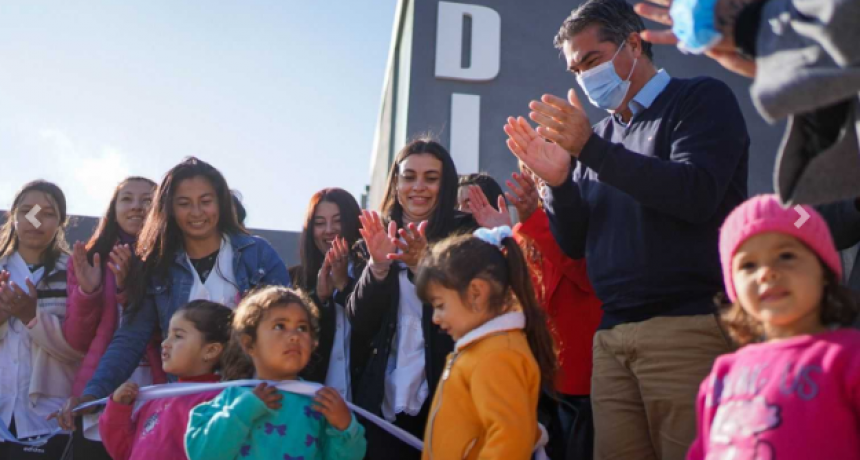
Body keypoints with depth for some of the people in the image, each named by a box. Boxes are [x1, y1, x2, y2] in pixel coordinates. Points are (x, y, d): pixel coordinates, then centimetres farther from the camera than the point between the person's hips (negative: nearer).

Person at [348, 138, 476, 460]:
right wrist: (378, 266, -18)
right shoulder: (376, 239, 8)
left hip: (444, 397, -2)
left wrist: (424, 265, -25)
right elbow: (358, 322, 0)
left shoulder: (463, 234, 1)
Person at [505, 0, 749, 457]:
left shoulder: (702, 100, 4)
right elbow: (574, 244, 17)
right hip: (611, 340, 5)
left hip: (689, 329, -5)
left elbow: (697, 193, -14)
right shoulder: (600, 133, 19)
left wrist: (590, 148, -17)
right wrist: (557, 181, -2)